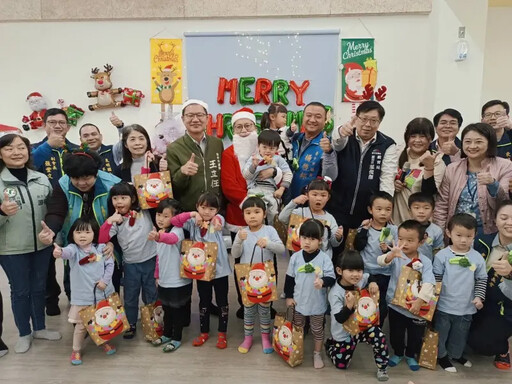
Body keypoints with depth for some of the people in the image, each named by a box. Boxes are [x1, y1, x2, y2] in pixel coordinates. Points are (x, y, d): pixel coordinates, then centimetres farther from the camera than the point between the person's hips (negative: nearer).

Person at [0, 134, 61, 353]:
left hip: (42, 245, 3)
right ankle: (24, 333, 31)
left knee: (39, 288, 17)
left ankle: (40, 328, 36)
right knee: (20, 291, 11)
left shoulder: (41, 178, 0)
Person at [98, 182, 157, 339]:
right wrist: (109, 221, -22)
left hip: (150, 260, -1)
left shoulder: (145, 212, -4)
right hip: (130, 264, 1)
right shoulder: (116, 220, -4)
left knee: (151, 295, 13)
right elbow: (101, 239, -12)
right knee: (130, 297, 16)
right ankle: (131, 325, 34)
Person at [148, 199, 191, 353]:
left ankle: (176, 339, 24)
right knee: (167, 309, 22)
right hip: (164, 281, 7)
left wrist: (159, 237, -65)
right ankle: (167, 334, 39)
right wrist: (157, 275, 18)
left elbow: (173, 238, -46)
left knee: (178, 311, 9)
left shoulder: (177, 230, -19)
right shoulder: (159, 232, 6)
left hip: (179, 282, -7)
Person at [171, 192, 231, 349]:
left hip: (219, 269, -2)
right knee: (204, 302, 17)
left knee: (222, 302, 11)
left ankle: (222, 334, 28)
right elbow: (174, 221, -12)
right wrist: (193, 214, -24)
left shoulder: (218, 220, -10)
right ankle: (204, 332, 34)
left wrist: (216, 224, -58)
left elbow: (218, 220, -33)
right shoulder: (193, 223, -3)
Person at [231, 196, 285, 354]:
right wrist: (239, 240, -28)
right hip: (246, 277, 1)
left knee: (264, 308, 11)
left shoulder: (269, 230, -8)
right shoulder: (242, 232, -4)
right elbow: (235, 255, -10)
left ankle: (265, 337, 29)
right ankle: (247, 338, 29)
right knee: (248, 309, 13)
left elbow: (281, 249, -15)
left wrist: (268, 243, -33)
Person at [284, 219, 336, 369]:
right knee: (297, 327, 21)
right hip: (298, 301, 2)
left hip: (317, 302, -2)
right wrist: (288, 296, 1)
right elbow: (289, 278, 0)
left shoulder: (325, 258, -16)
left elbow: (332, 278, -17)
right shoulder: (295, 257, -8)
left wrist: (323, 281, -38)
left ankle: (317, 353, 36)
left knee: (317, 329, 16)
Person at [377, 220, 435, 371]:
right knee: (395, 334, 17)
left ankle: (411, 355, 44)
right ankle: (398, 353, 44)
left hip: (417, 307, 0)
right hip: (395, 305, 0)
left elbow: (428, 283, -22)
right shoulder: (395, 256, -11)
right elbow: (381, 261, -31)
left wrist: (420, 300, -34)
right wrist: (391, 255, -52)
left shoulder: (425, 261, -12)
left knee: (416, 335, 18)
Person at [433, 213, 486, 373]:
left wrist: (479, 297, -5)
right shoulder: (442, 255, -12)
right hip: (444, 306, -3)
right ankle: (441, 355, 34)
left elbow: (482, 280, 6)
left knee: (460, 334, 22)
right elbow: (435, 278, -6)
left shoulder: (477, 258, -3)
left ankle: (456, 354, 45)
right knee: (441, 333, 12)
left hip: (466, 308, 3)